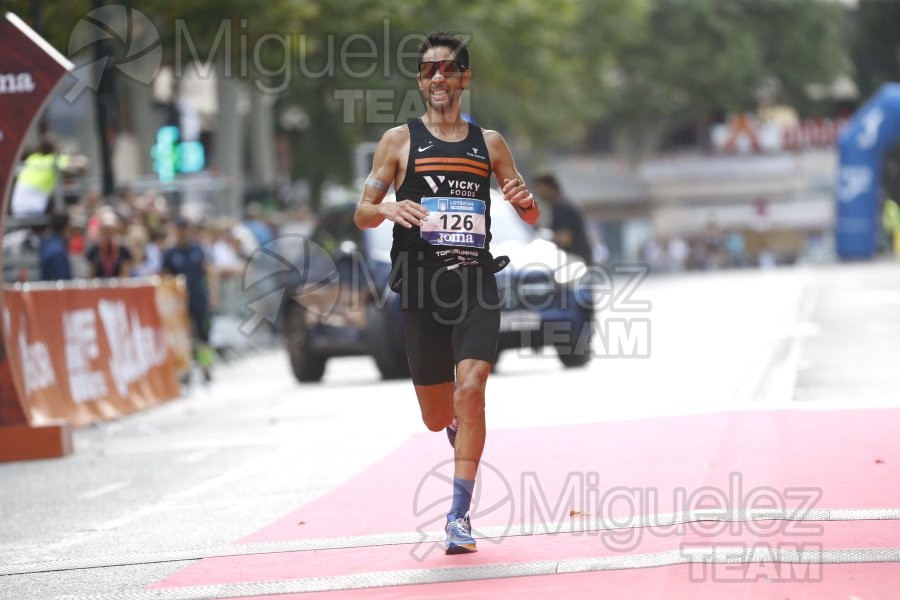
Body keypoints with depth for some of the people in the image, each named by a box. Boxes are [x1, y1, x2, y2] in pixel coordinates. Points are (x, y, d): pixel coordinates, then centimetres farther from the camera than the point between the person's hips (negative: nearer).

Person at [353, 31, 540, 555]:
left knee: (471, 389, -20)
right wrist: (388, 209, -18)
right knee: (437, 417, 6)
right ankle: (460, 426, 45)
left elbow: (531, 217, 18)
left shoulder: (489, 143, 11)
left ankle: (460, 515, -15)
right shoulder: (401, 140, 6)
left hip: (476, 284, 0)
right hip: (422, 286, 0)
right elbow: (362, 214, 4)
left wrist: (526, 200, -6)